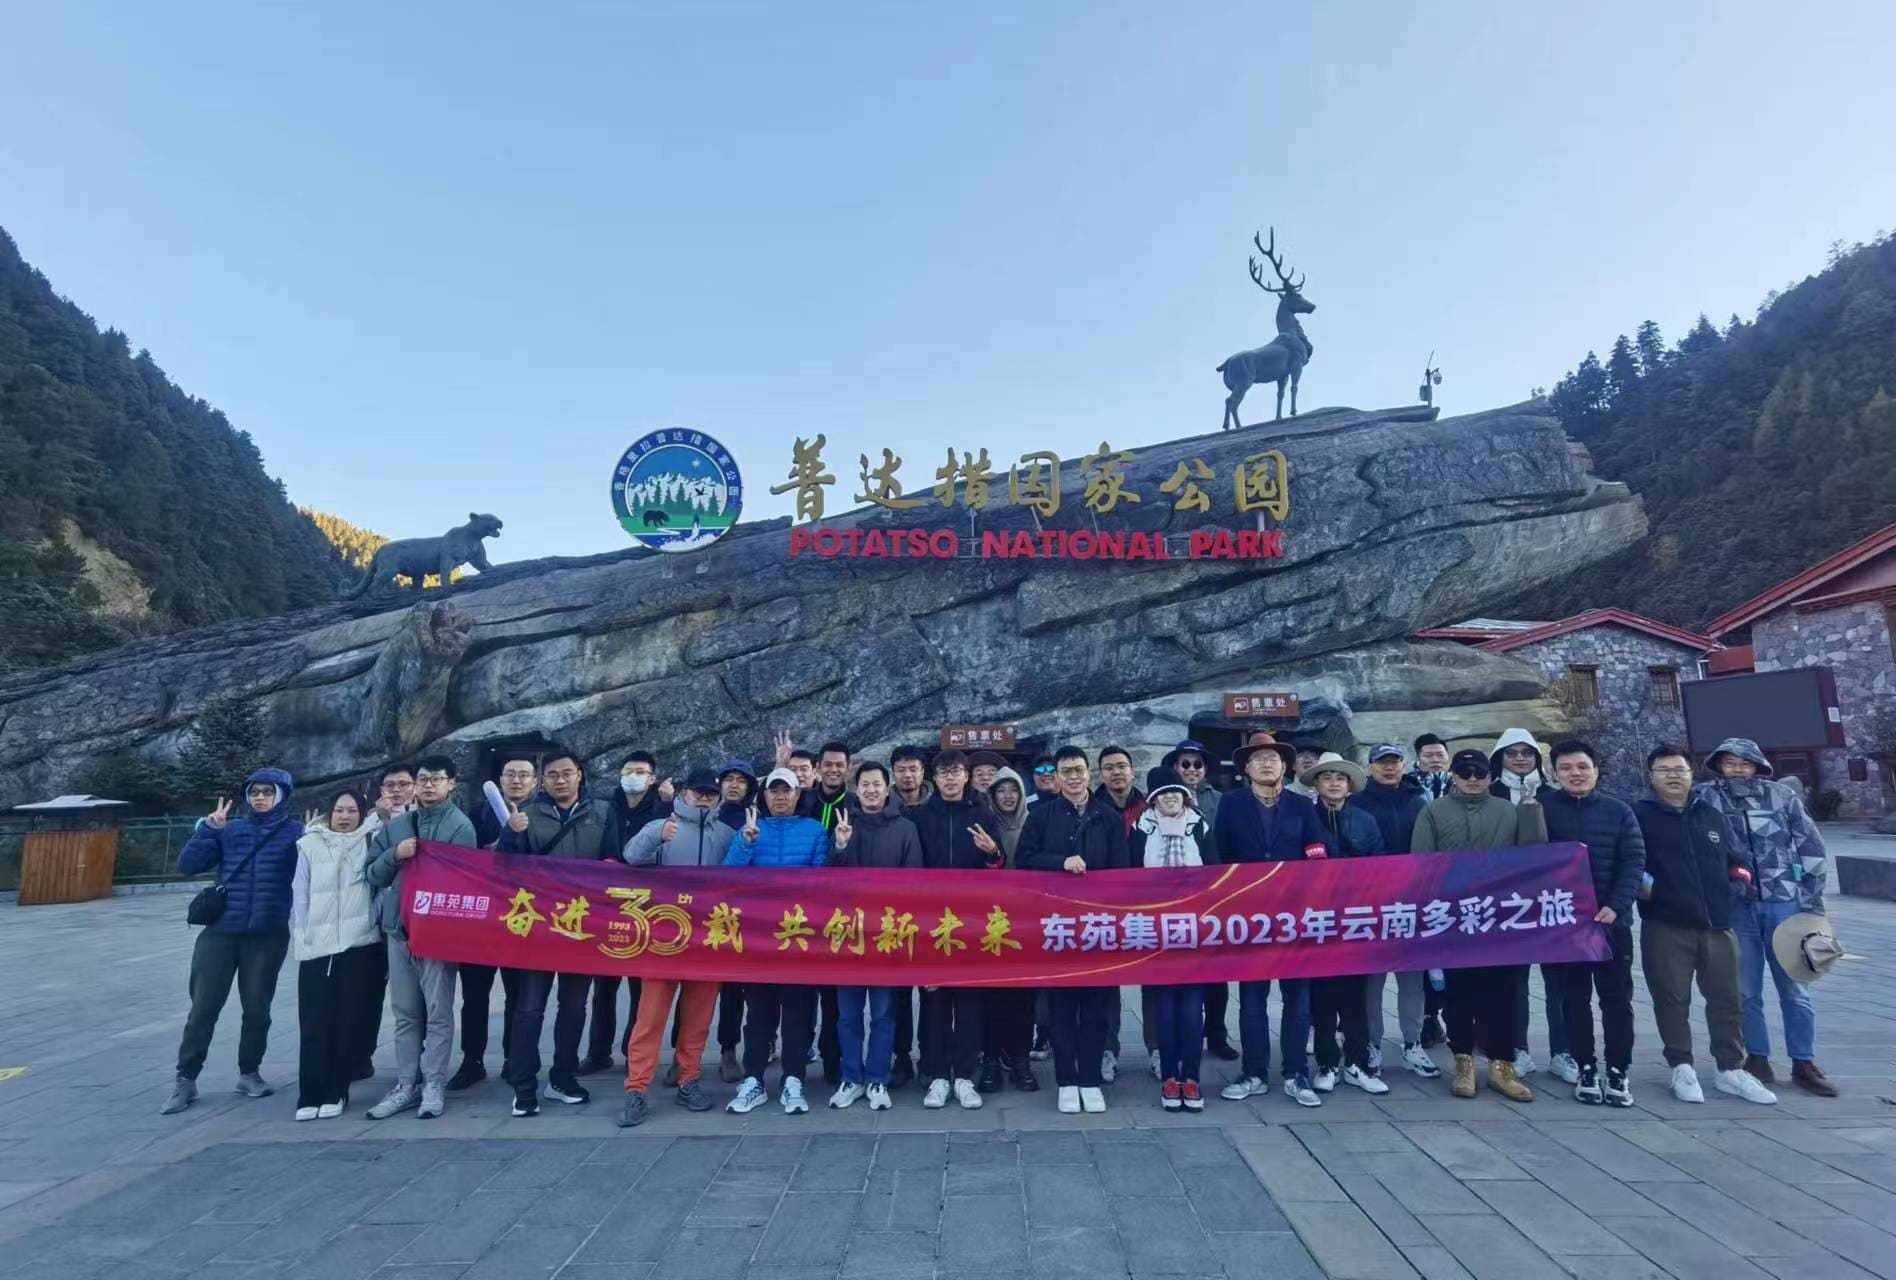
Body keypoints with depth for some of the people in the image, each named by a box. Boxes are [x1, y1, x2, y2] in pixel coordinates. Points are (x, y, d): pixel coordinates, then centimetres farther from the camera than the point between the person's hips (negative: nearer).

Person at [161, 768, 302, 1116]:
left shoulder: (295, 832, -1)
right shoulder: (230, 829, 7)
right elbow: (187, 865, 2)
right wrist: (207, 828, -8)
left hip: (267, 936, -2)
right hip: (220, 932, 2)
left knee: (257, 1007, 8)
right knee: (203, 1007, 4)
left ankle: (249, 1073, 25)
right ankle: (185, 1079, 18)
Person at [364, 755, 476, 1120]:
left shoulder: (460, 826, -4)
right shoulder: (396, 825, 12)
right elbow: (373, 875, 10)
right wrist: (395, 854, -8)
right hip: (398, 927, 5)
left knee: (438, 1012, 0)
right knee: (405, 1013, 12)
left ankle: (434, 1084, 8)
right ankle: (406, 1084, 19)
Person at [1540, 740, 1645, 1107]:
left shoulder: (1619, 811, 4)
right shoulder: (1541, 809, -2)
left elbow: (1634, 862, -1)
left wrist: (1615, 906, -13)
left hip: (1611, 918, 1)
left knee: (1617, 997, 6)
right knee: (1574, 998, 8)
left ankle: (1618, 1072, 16)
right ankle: (1586, 1069, 18)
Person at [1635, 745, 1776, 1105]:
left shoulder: (1711, 815, 13)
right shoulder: (1639, 815, -3)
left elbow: (1739, 859, 19)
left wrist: (1734, 883, 4)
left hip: (1718, 925, 5)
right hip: (1665, 928, -5)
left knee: (1727, 998, 11)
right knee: (1672, 1000, 3)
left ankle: (1731, 1069, 24)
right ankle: (1681, 1068, 16)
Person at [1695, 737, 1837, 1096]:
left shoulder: (1781, 795, 2)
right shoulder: (1705, 798, -3)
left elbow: (1812, 847, 7)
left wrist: (1813, 900, 4)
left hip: (1784, 904, 1)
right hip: (1734, 908, -1)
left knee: (1794, 988, 8)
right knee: (1745, 990, 7)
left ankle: (1804, 1064, 20)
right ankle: (1757, 1059, 18)